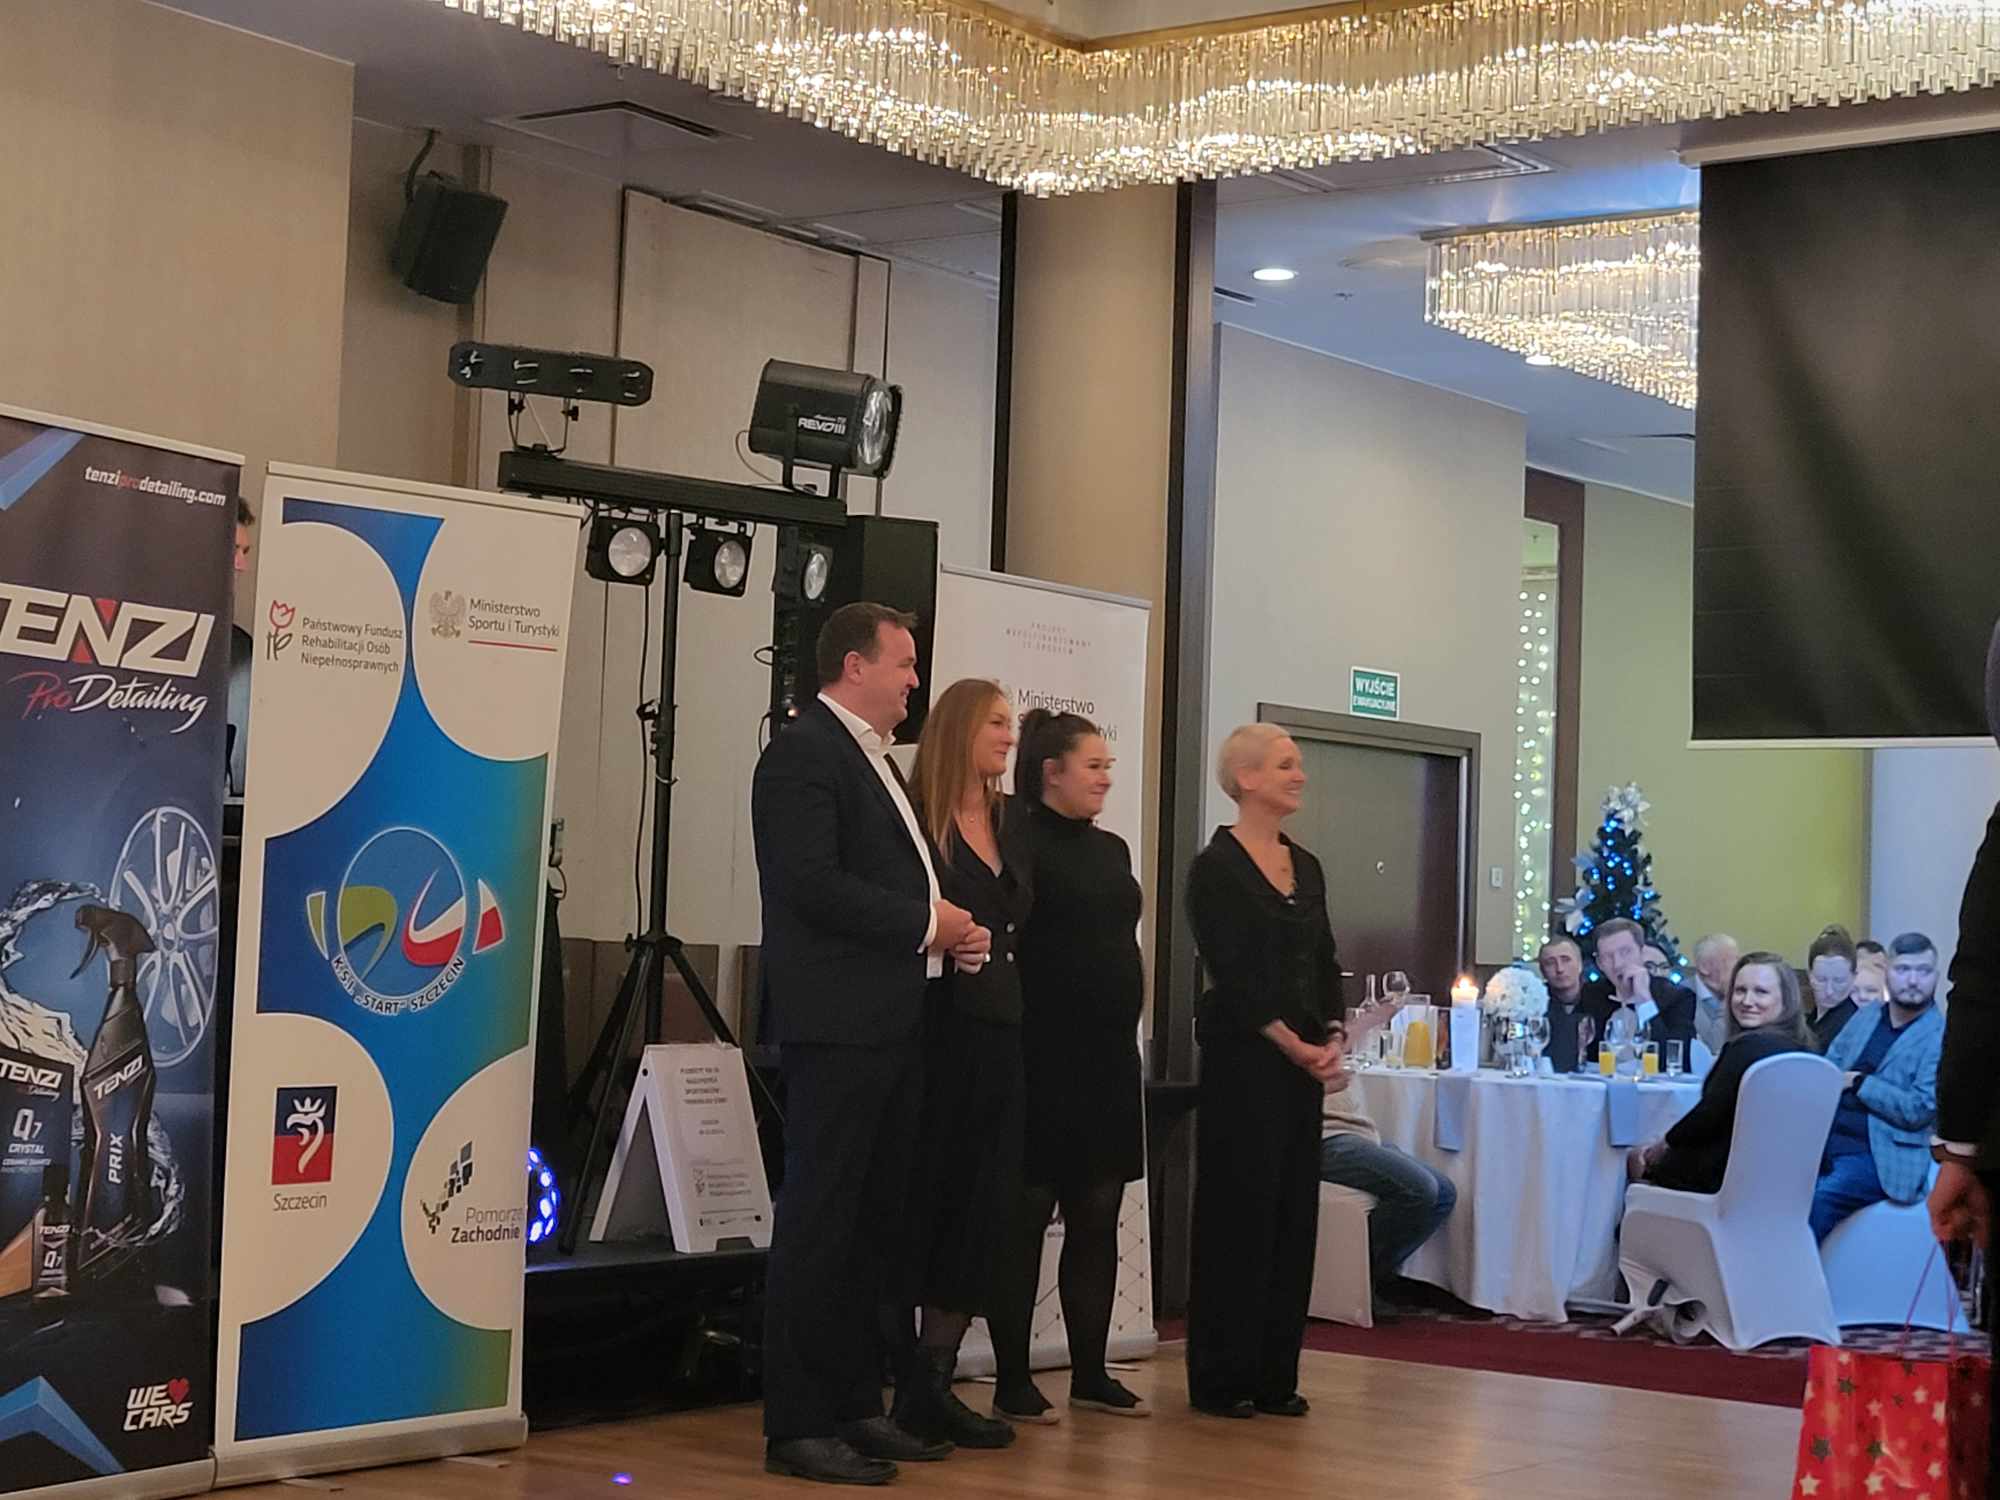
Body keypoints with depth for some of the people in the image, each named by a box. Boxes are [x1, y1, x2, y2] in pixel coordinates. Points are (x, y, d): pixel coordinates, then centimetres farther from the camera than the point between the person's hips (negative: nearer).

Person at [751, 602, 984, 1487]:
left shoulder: (872, 757, 20)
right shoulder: (804, 752, -10)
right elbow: (812, 883, -20)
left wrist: (950, 930, 6)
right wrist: (925, 922, -13)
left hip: (891, 1023, 10)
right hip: (837, 1023, -10)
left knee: (876, 1223, 12)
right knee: (820, 1222, -6)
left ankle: (855, 1406, 19)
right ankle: (797, 1426, -1)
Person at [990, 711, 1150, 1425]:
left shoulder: (1111, 850, 15)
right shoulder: (1021, 845, -9)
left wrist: (1123, 1023, 14)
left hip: (1109, 1057, 8)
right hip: (1044, 1060, -8)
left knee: (1098, 1220, 10)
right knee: (1025, 1218, -1)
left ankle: (1090, 1373, 18)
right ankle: (1012, 1382, 5)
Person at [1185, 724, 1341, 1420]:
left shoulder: (1306, 867, 15)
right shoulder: (1216, 868, -7)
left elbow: (1325, 964, 14)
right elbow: (1229, 971, -13)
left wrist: (1333, 1038, -1)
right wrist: (1290, 1042, -15)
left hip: (1304, 1060, 7)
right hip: (1242, 1057, -7)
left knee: (1294, 1211, 7)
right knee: (1240, 1208, -4)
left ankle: (1275, 1376, 14)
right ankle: (1220, 1379, 4)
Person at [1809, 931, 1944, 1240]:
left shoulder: (1941, 1038, -3)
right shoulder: (1866, 1018, 17)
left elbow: (1920, 1110, -11)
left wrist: (1858, 1084, -8)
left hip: (1879, 1156, -6)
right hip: (1825, 1142, 6)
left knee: (1814, 1201, -29)